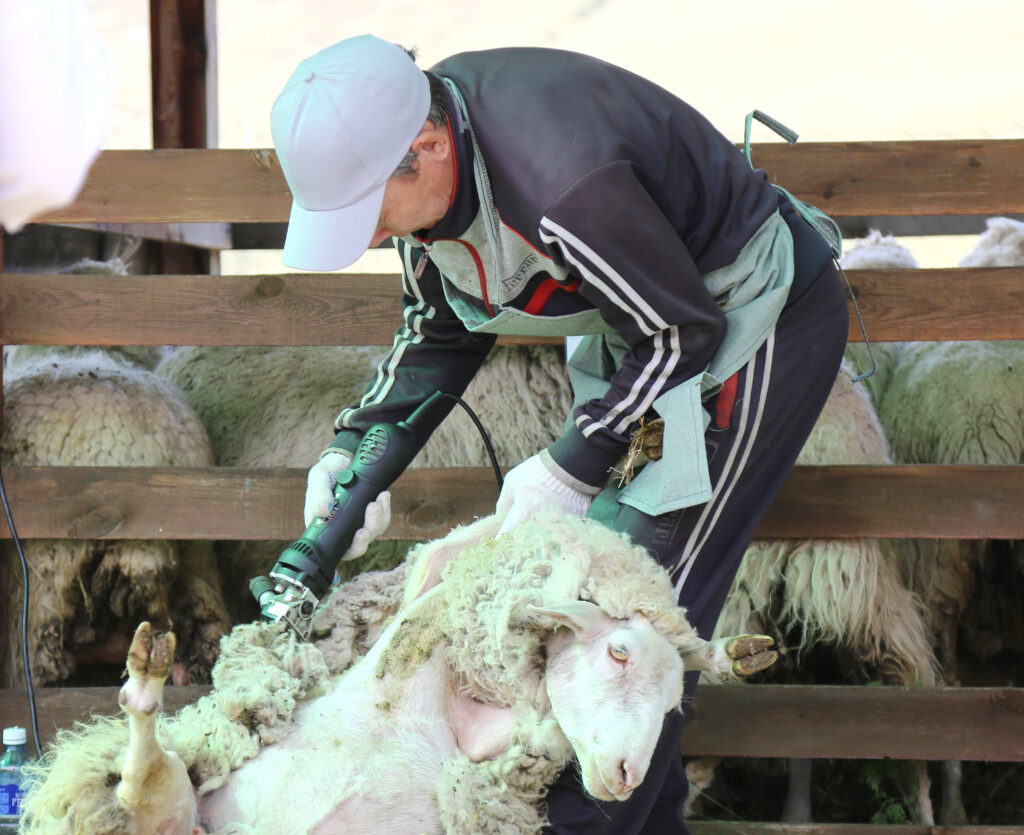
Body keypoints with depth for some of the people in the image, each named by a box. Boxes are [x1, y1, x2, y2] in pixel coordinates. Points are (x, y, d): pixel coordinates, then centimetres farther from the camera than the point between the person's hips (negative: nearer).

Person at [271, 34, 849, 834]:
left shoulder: (562, 186, -39)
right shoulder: (421, 155, -10)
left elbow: (684, 331, -25)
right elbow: (440, 330, 7)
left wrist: (575, 464, -20)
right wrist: (354, 442, -4)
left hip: (757, 315, -9)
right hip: (642, 321, 9)